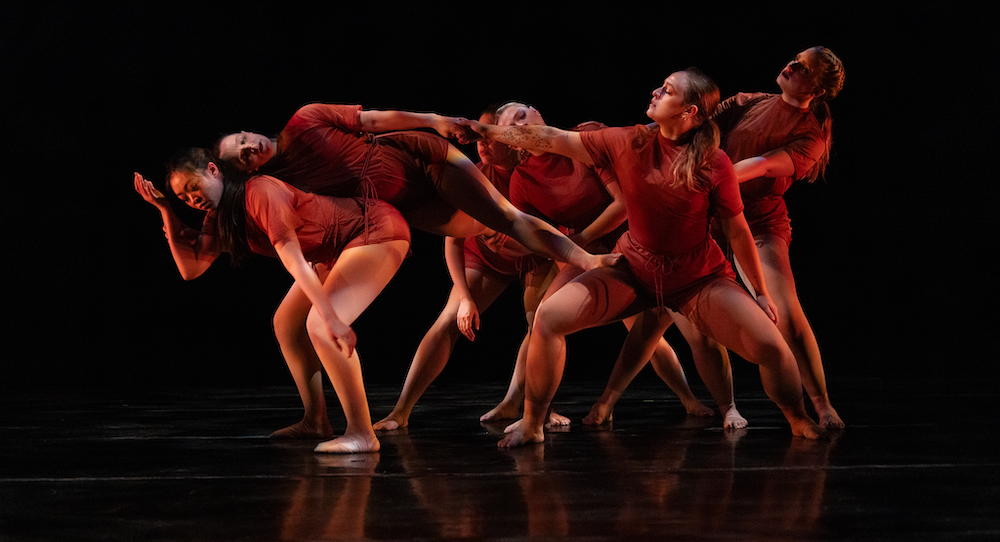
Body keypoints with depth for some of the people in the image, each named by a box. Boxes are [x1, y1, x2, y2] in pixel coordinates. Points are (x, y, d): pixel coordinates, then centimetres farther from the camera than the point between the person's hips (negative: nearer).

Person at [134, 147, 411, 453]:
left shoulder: (260, 193, -24)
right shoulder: (220, 216, 5)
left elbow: (295, 262, -30)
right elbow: (191, 267, 5)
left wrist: (332, 319, -33)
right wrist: (165, 210, -2)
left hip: (379, 230, -10)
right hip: (340, 247, 10)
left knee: (318, 325, -22)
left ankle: (362, 434, -17)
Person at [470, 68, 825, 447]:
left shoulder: (714, 164, -15)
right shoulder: (628, 144, -9)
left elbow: (737, 232, -7)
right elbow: (553, 140, -5)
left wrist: (760, 292, -2)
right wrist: (488, 131, -5)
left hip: (700, 277, -2)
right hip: (635, 270, 2)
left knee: (771, 348, -16)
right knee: (549, 316, -16)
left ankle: (801, 425, 15)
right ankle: (531, 425, 0)